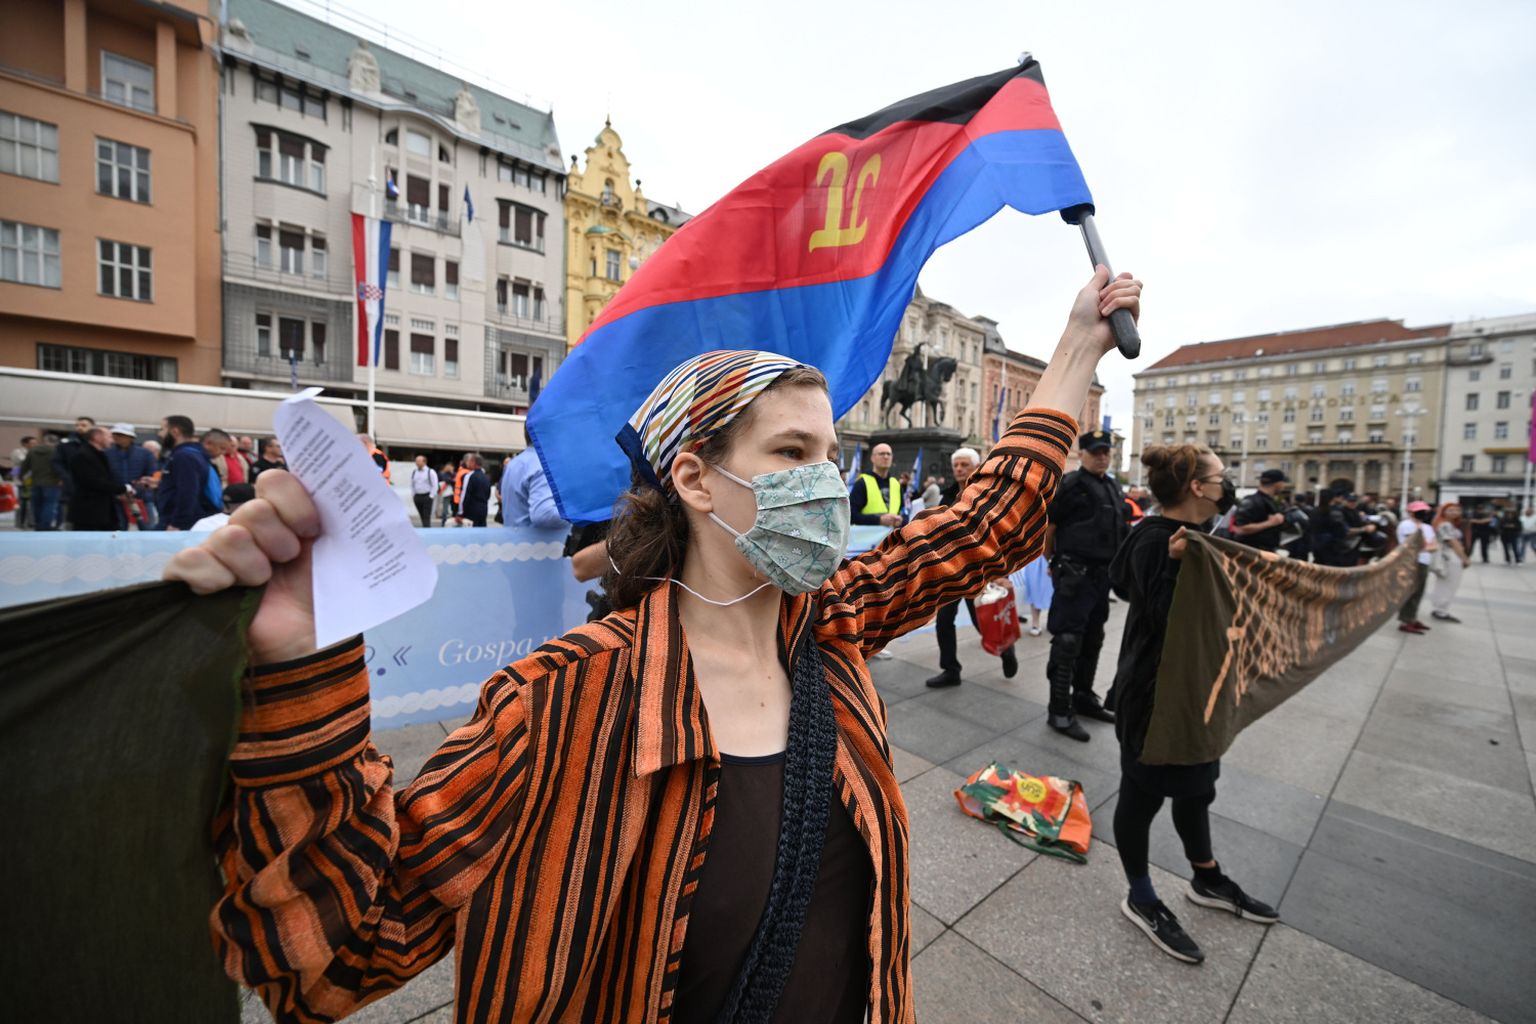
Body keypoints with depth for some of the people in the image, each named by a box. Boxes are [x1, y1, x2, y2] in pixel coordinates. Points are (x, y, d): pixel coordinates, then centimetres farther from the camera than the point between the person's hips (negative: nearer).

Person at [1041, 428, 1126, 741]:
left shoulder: (1113, 487, 15)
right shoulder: (1070, 484, -9)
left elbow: (1119, 530, 22)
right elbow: (1048, 525, -9)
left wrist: (1116, 566, 17)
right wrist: (1052, 560, -1)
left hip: (1102, 574, 8)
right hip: (1075, 574, -8)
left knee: (1092, 641, 17)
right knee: (1067, 642, -6)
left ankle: (1083, 697, 32)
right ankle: (1059, 711, 1)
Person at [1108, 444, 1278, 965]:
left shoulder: (1192, 534, 7)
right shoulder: (1156, 540, -23)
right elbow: (1160, 617, -29)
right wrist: (1175, 564, -37)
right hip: (1153, 693, -10)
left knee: (1195, 784, 25)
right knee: (1143, 792, 8)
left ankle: (1208, 881, 47)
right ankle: (1140, 899, 27)